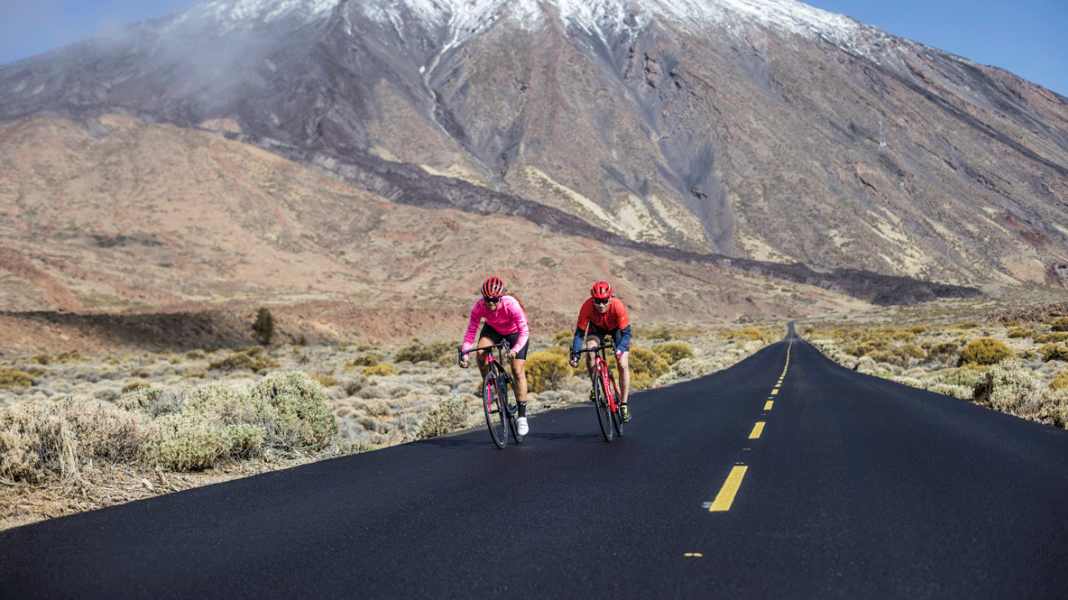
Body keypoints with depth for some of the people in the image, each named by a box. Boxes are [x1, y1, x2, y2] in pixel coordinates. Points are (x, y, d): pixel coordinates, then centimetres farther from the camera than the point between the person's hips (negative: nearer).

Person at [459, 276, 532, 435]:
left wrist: (515, 349, -52)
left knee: (518, 371, -10)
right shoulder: (479, 306, -30)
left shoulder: (511, 304, -38)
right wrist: (464, 353, -34)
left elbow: (524, 331, -37)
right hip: (493, 329, 3)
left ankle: (522, 415, 1)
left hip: (515, 332, -2)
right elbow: (471, 331, -23)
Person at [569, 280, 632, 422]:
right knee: (590, 352, -28)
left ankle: (623, 404, 0)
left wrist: (620, 349, -50)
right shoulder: (587, 306, -35)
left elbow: (626, 332, -33)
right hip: (597, 327, 1)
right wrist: (574, 354, -38)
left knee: (623, 365, -12)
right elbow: (580, 332, -27)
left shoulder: (617, 306, -38)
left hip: (616, 327, -1)